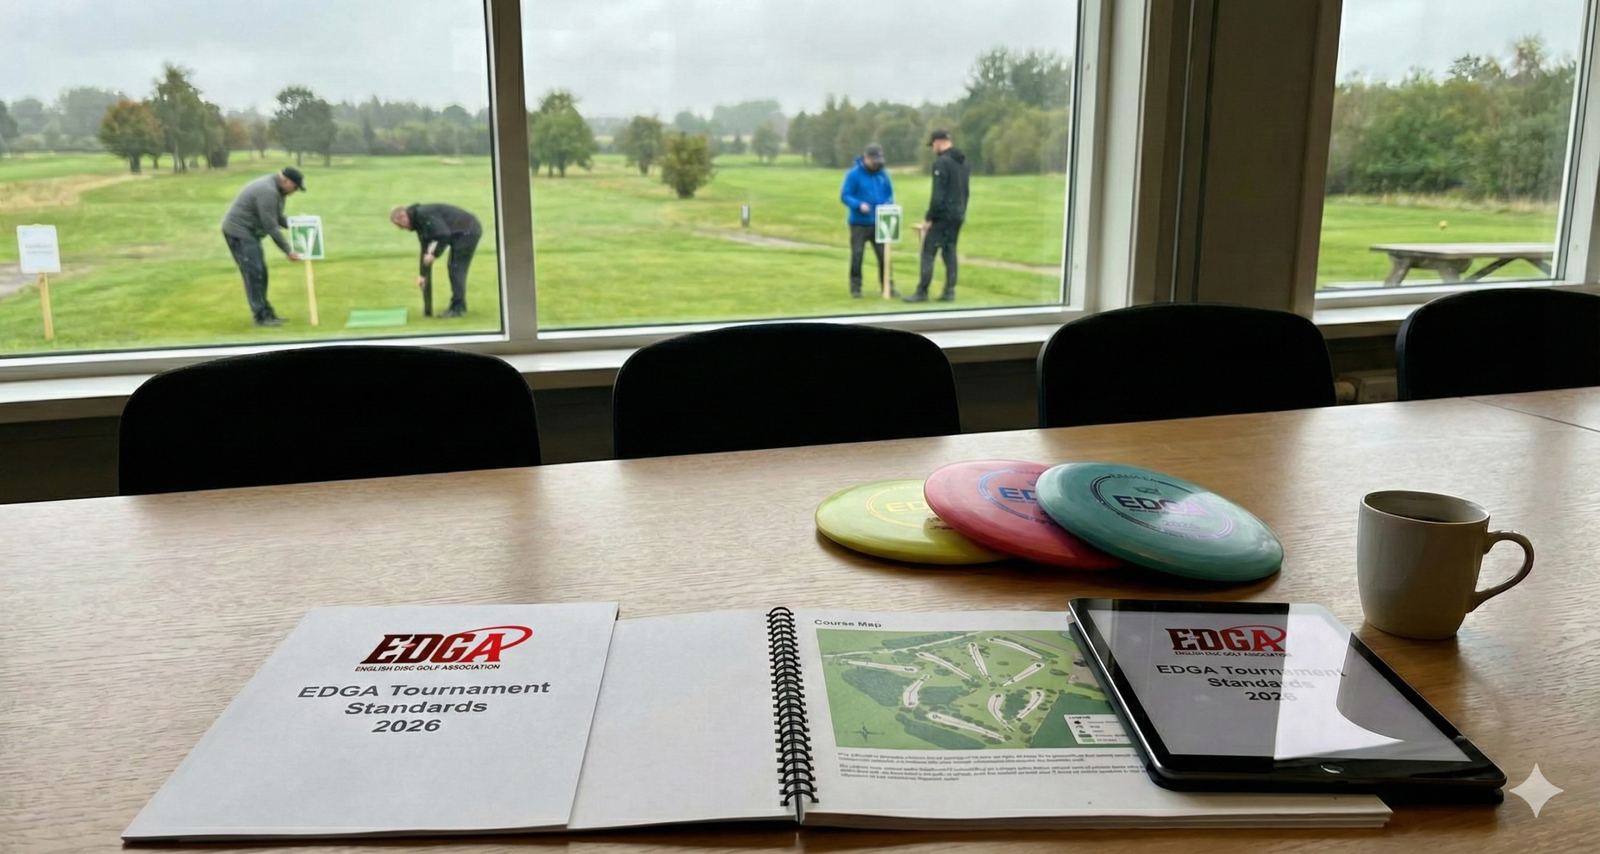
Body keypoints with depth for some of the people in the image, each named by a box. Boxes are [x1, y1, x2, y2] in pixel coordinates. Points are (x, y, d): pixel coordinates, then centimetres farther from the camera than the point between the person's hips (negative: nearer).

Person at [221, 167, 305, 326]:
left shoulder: (275, 189, 9)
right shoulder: (267, 191, -24)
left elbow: (276, 218, 15)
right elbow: (271, 226, -24)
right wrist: (288, 250, -20)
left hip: (248, 232, 10)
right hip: (239, 232, -10)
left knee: (260, 273, 11)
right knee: (254, 274, -10)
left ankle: (265, 312, 17)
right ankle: (261, 316, -8)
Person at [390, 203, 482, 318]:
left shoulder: (425, 215, -21)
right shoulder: (419, 221, 12)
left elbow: (444, 235, -28)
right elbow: (425, 249, 17)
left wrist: (434, 255, -21)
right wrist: (422, 274, 17)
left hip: (468, 231, -10)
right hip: (463, 233, 10)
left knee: (456, 268, -10)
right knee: (452, 267, 12)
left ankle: (458, 308, -7)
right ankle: (458, 306, 17)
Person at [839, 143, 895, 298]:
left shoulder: (883, 174, 7)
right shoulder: (854, 174, -7)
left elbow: (890, 194, 15)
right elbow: (845, 196, -8)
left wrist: (889, 204, -7)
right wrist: (859, 205, -24)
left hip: (879, 223, 3)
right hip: (859, 223, -3)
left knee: (884, 255, 3)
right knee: (857, 255, -2)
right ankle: (855, 288, 6)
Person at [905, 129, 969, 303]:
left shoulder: (942, 162, -14)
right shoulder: (962, 161, 13)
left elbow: (938, 194, -19)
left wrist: (929, 217, -15)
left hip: (943, 215, -9)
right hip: (957, 215, 9)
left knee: (928, 252, -5)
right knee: (950, 251, 11)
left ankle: (922, 292, -6)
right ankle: (949, 291, 9)